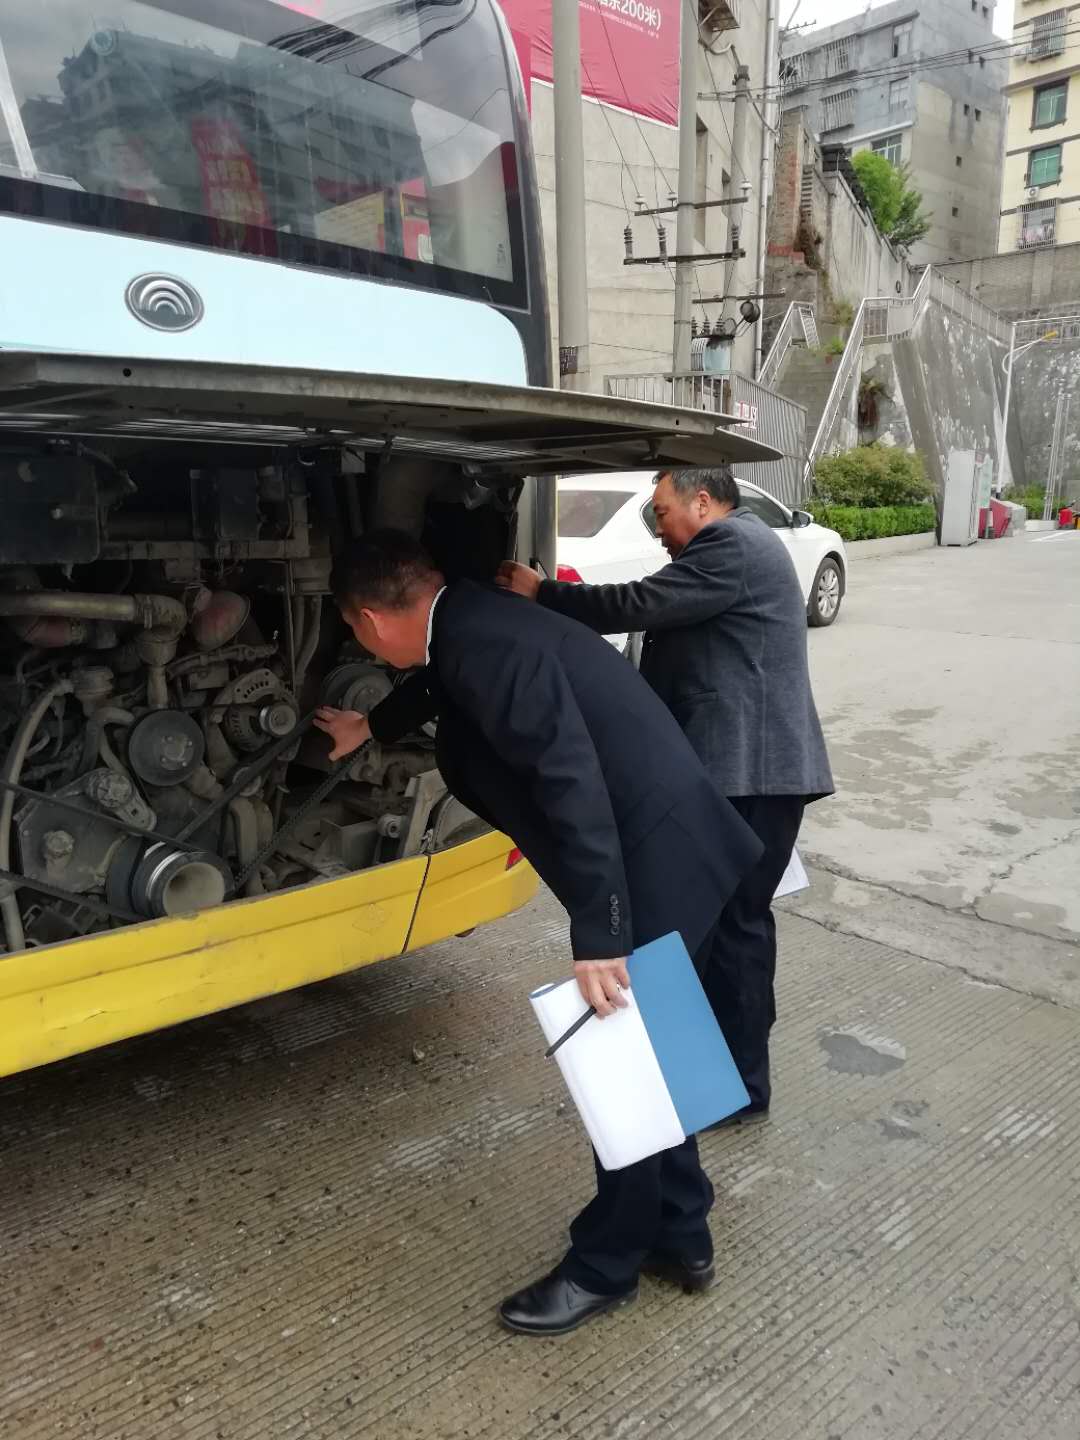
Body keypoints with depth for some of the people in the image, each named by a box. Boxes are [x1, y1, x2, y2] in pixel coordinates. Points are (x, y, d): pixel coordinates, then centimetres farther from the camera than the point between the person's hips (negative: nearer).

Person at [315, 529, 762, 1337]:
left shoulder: (489, 644, -23)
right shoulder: (471, 625, 9)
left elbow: (571, 781, -29)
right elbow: (439, 684, 32)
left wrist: (598, 937, -27)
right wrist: (371, 729, 49)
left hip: (654, 860, -10)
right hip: (654, 851, 10)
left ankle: (605, 1264, 27)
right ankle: (679, 1234, 38)